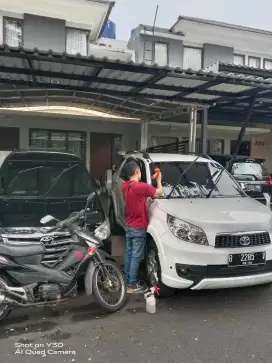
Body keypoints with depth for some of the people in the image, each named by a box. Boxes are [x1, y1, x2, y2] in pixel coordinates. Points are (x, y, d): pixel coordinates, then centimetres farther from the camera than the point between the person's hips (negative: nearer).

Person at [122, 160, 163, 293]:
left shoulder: (124, 186, 2)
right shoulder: (141, 186, -21)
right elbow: (159, 193, -10)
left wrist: (151, 180, 9)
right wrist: (159, 180, 5)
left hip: (129, 226, 8)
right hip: (139, 228, -8)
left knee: (129, 254, 18)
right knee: (136, 257, 0)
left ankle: (126, 280, 29)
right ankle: (132, 285, 7)